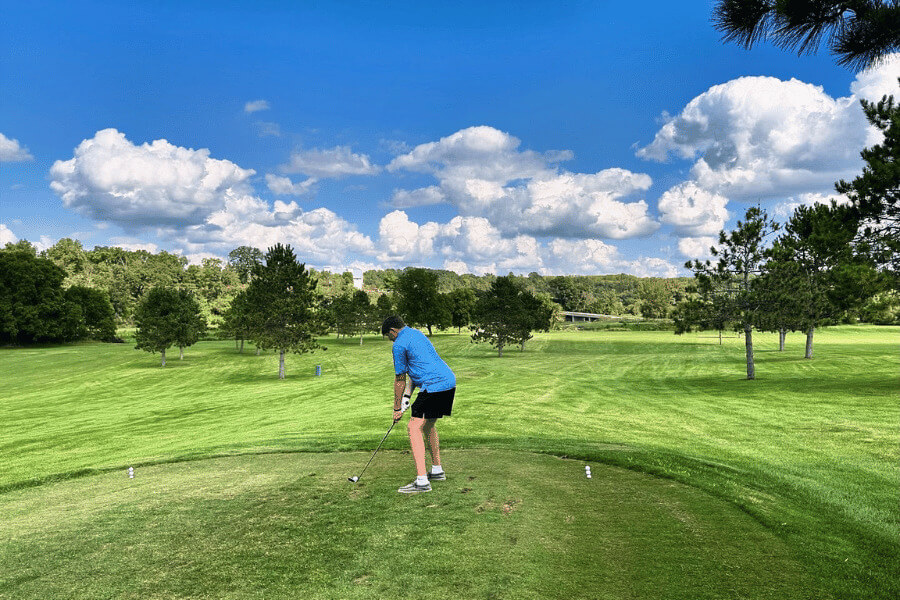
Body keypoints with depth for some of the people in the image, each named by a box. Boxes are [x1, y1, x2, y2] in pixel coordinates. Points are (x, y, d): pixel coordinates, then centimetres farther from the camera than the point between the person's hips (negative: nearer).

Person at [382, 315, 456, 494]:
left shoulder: (399, 344, -6)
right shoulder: (417, 333, 22)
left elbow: (399, 379, 0)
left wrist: (397, 408, 10)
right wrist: (407, 394, 19)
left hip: (434, 386, -10)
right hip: (449, 381, 10)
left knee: (414, 428, -10)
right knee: (428, 425, 24)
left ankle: (422, 481, -17)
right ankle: (437, 470, 33)